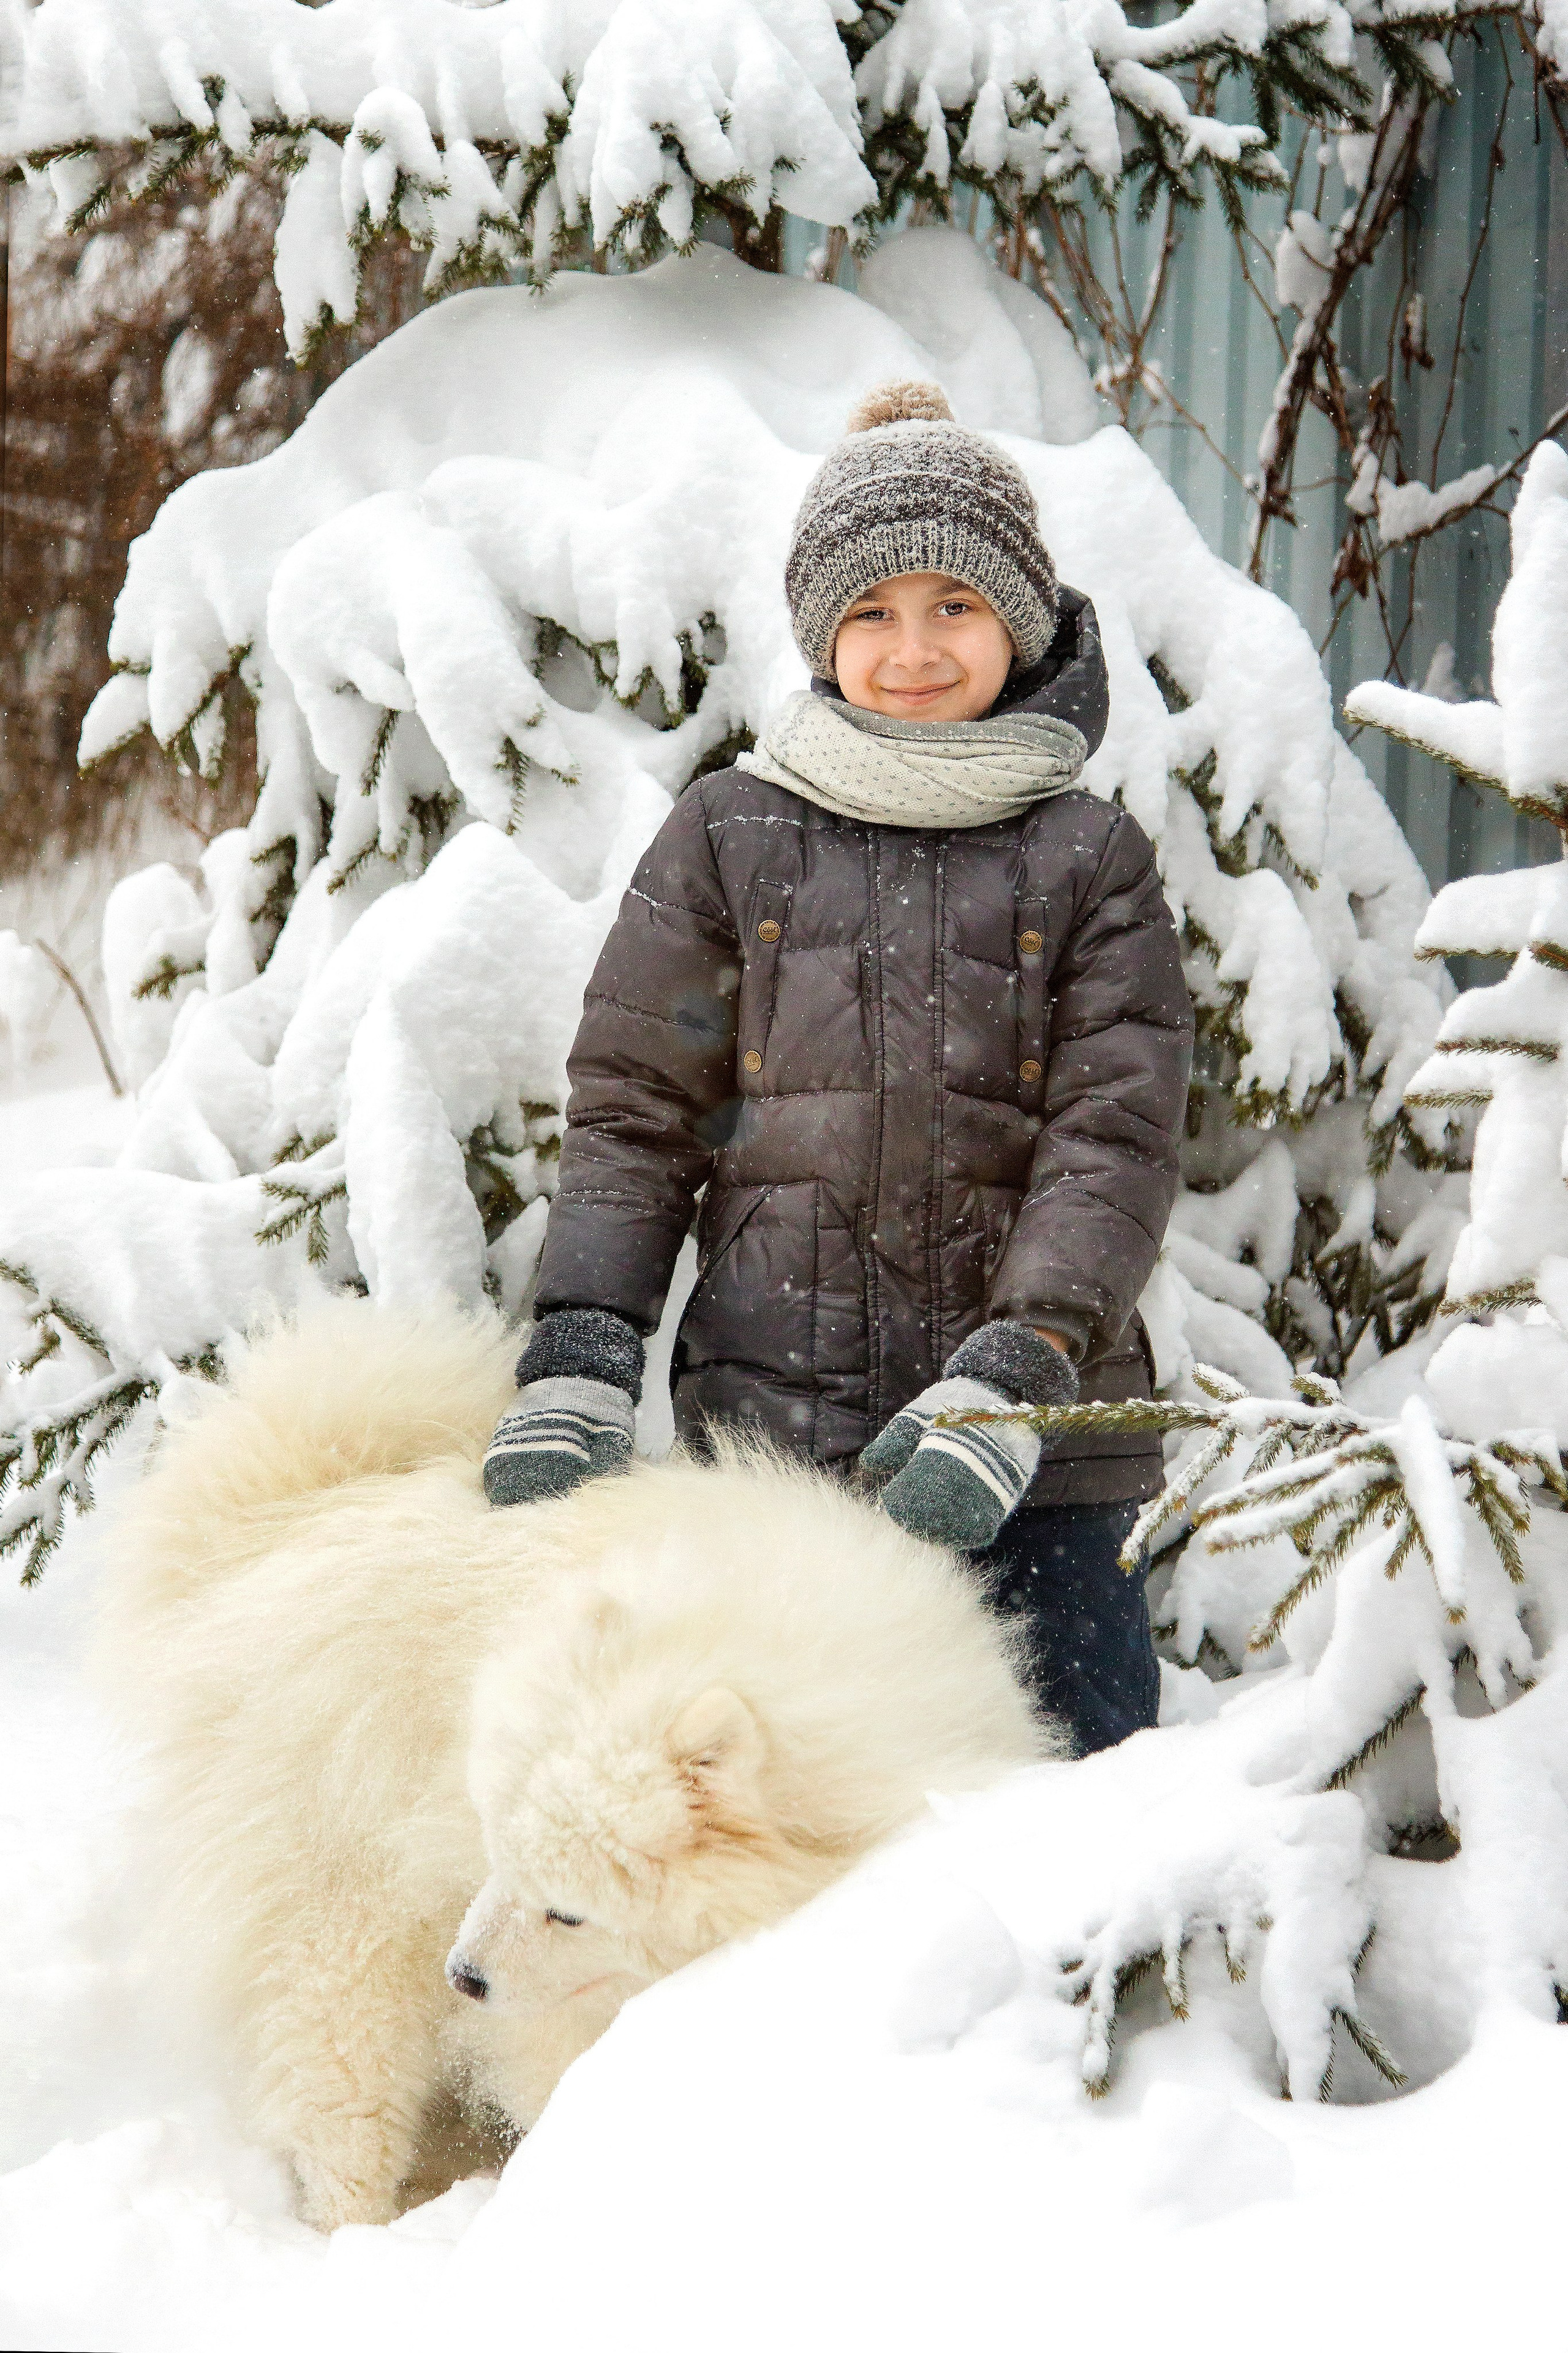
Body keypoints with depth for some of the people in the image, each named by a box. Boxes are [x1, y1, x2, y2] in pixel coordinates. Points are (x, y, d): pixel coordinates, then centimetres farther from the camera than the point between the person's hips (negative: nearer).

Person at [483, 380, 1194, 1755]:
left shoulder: (1092, 861, 7)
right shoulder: (728, 837, 9)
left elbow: (1116, 1144, -1)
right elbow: (630, 1112, 8)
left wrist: (1009, 1385, -15)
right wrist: (580, 1358, -6)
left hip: (1038, 1461, 0)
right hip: (771, 1446, 0)